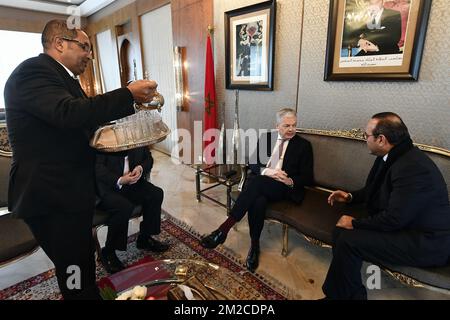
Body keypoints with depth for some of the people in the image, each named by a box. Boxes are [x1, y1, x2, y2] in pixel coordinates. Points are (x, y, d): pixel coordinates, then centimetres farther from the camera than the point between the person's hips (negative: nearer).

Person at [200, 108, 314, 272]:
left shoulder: (304, 145, 5)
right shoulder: (265, 138, 14)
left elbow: (307, 177, 3)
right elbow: (253, 164, 7)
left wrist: (291, 181, -18)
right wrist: (267, 171, -15)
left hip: (285, 188, -2)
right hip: (262, 185, 3)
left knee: (258, 182, -35)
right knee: (258, 201, -35)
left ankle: (224, 229, -30)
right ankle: (254, 246, -18)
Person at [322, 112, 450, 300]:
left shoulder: (412, 167, -27)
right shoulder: (391, 157, 2)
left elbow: (394, 219, -27)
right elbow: (375, 189, 21)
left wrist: (355, 223, -15)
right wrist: (351, 197, 10)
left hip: (427, 243, -9)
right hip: (404, 224, 9)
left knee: (348, 241, -22)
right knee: (341, 231, -2)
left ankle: (340, 295, 3)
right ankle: (353, 294, 10)